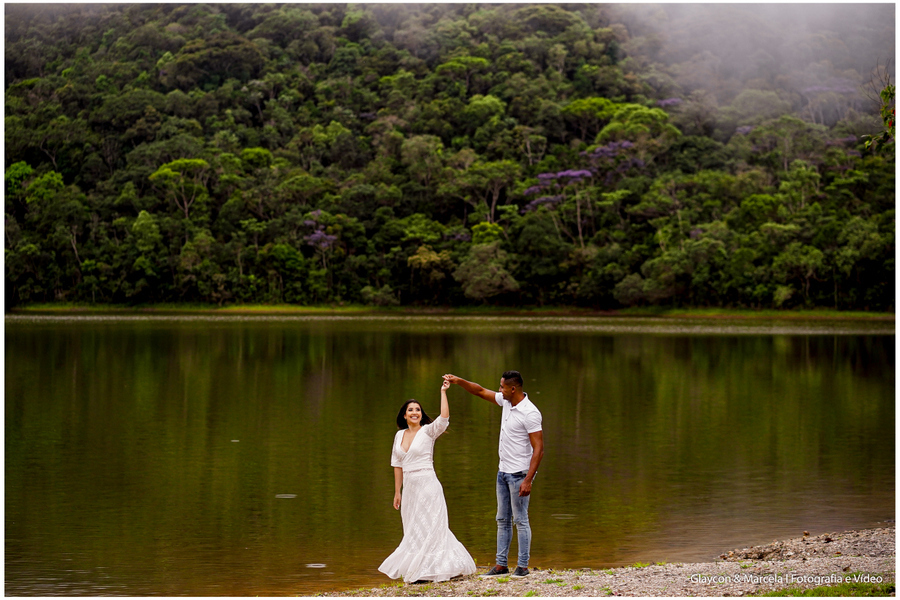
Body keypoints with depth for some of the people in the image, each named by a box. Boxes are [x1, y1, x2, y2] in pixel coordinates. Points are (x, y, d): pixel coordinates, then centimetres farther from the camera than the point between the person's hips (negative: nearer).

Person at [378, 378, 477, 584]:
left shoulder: (428, 431, -5)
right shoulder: (400, 435, 10)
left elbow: (444, 418, -24)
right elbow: (398, 465, 14)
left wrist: (443, 392, -25)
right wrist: (397, 492, 13)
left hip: (427, 485, -6)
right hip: (409, 487, 6)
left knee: (428, 529, -1)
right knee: (415, 531, 11)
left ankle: (427, 571, 6)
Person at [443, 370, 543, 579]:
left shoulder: (530, 413, -20)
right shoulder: (506, 402, 5)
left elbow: (538, 449, -22)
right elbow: (481, 392, 19)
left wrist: (528, 480, -25)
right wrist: (459, 381, 6)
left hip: (519, 474, -9)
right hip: (503, 471, 9)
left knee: (520, 520, -3)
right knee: (502, 520, 12)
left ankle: (523, 566, 5)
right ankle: (501, 564, 17)